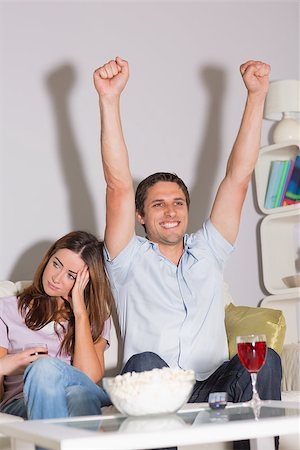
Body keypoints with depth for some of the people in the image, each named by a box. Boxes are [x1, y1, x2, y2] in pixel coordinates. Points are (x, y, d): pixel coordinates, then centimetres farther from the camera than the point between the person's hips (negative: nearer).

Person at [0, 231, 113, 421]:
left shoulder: (96, 317, 23)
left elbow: (89, 377, 0)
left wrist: (79, 311, 4)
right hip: (20, 404, 0)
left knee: (45, 367, -37)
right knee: (44, 365, -37)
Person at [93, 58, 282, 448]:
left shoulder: (208, 252, 21)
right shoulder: (130, 260, 13)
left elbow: (238, 179, 15)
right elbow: (118, 186, 0)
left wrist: (256, 94, 10)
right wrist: (109, 100, -9)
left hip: (213, 389, 2)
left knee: (264, 359, -27)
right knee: (146, 363, -35)